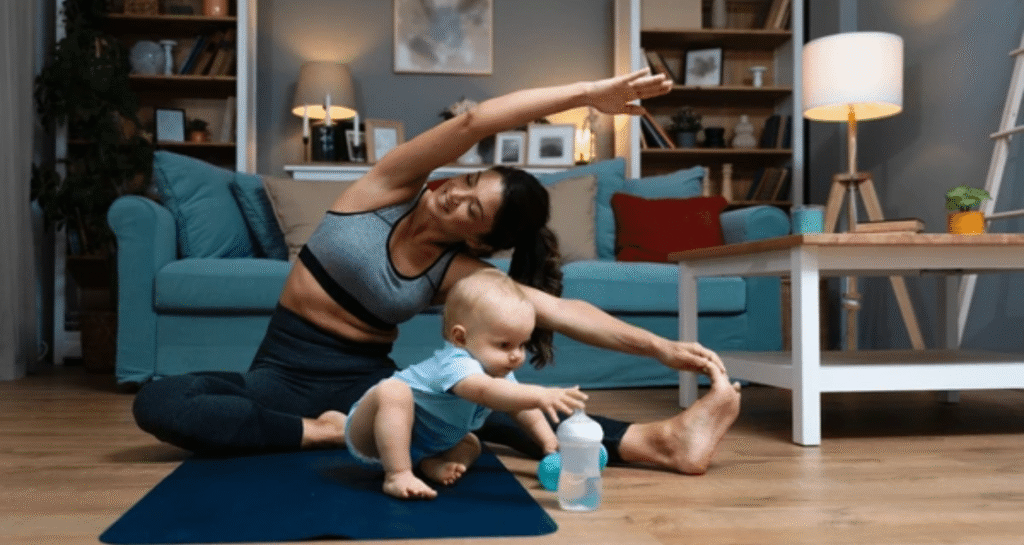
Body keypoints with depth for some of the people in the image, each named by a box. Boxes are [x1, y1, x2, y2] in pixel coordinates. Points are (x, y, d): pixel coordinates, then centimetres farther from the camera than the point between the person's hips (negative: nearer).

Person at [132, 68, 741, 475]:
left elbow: (562, 309, -20)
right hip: (284, 372, 1)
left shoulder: (462, 271, -10)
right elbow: (474, 122, -26)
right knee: (157, 403, -28)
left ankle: (658, 439, -43)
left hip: (366, 380, 0)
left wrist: (663, 347, -32)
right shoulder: (391, 186, -11)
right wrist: (589, 92, -29)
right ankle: (318, 432, -25)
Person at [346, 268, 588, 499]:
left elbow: (523, 409, 7)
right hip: (369, 433, -9)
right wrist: (541, 396, -66)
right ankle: (397, 475, -35)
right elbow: (485, 391, -56)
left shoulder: (500, 373, -3)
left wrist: (550, 443, -7)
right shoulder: (455, 364, -36)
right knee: (393, 391, -37)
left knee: (470, 446, 8)